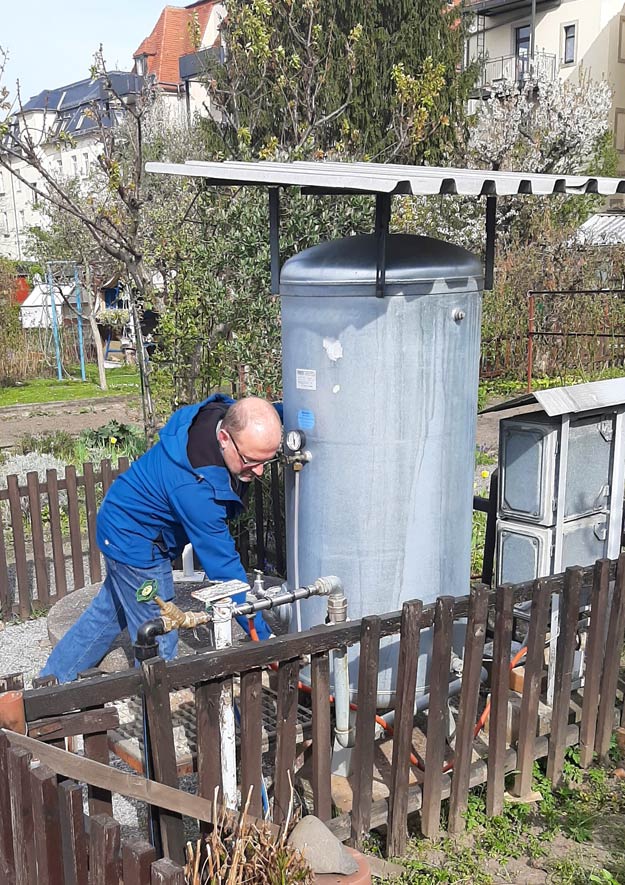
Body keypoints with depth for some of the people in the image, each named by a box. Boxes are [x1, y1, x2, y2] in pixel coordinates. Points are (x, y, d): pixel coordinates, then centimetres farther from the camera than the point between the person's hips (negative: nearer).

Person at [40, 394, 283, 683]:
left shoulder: (232, 416, -18)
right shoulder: (193, 487, -40)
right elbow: (223, 566, -34)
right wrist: (263, 637, -29)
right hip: (136, 542, -10)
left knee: (109, 612, 26)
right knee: (158, 646, 0)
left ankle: (52, 681, 45)